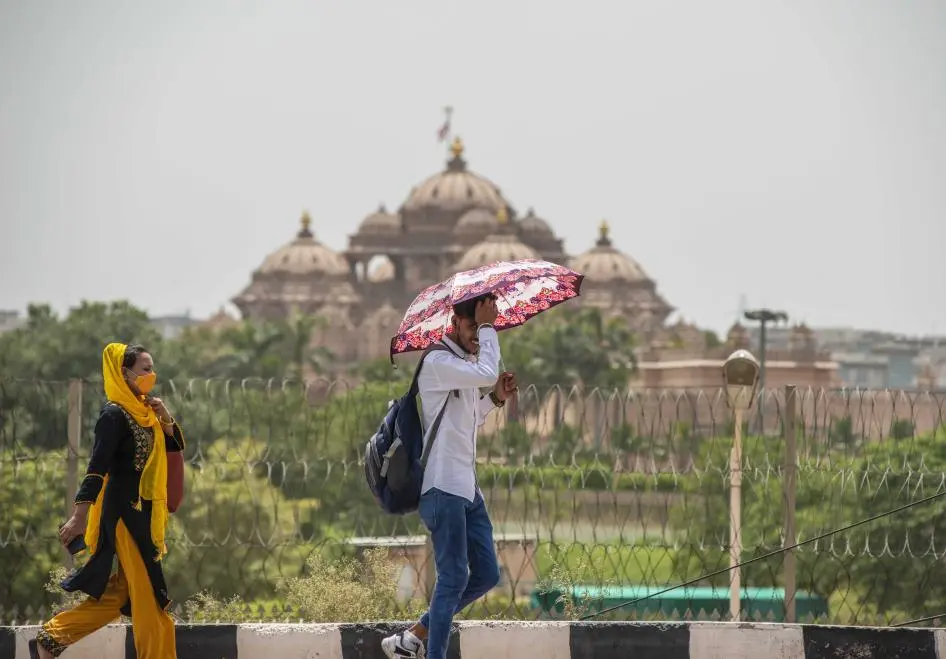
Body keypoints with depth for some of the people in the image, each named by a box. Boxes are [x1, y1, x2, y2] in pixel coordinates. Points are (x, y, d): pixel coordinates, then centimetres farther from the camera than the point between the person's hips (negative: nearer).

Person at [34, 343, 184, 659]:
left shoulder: (143, 411, 11)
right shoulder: (115, 415, -15)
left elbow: (175, 445, 17)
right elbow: (97, 467, -21)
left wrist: (166, 418, -2)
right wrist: (79, 517, -26)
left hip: (142, 511, 9)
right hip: (124, 511, -9)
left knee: (123, 590, 12)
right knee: (148, 592, -5)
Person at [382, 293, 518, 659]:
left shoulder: (468, 367, 17)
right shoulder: (438, 363, -11)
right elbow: (488, 372, -27)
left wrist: (494, 398, 12)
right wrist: (487, 327, -16)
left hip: (467, 487, 9)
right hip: (443, 487, -9)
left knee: (487, 575, 10)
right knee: (454, 578, -9)